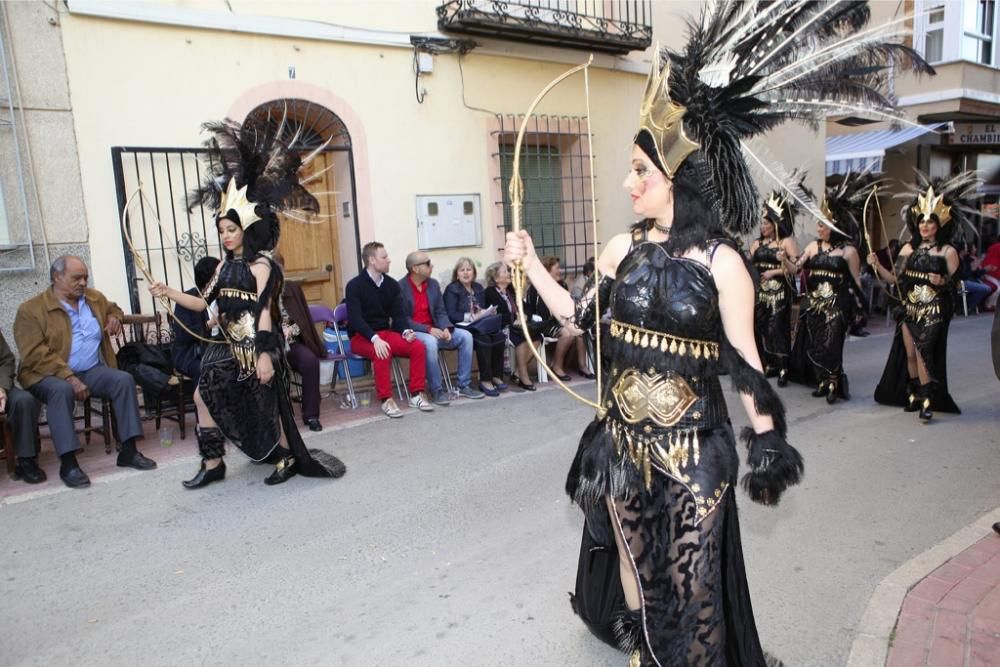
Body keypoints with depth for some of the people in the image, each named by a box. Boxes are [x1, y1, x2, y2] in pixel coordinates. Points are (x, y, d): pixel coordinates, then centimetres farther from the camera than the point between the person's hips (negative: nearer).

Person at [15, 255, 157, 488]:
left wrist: (114, 317, 8)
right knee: (61, 390, -37)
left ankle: (129, 451, -18)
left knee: (124, 379, -21)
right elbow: (36, 355, -16)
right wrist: (69, 378, -27)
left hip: (92, 371, 5)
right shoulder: (30, 310, -7)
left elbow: (113, 308, 35)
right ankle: (68, 463, -33)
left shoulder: (94, 298, 11)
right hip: (51, 375, -5)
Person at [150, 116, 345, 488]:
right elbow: (203, 303, 15)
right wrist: (168, 293, 5)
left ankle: (288, 459, 20)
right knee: (205, 394, 4)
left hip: (256, 347, -8)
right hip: (229, 346, 8)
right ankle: (213, 464, 15)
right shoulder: (225, 266, 12)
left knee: (266, 404, 1)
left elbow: (265, 311, -16)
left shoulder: (261, 265, -11)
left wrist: (264, 355, -20)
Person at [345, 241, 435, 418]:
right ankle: (386, 400, -26)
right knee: (382, 352, -36)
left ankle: (416, 395, -9)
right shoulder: (355, 285, -10)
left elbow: (399, 313, 3)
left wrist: (406, 330, -19)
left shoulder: (391, 284, 5)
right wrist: (374, 338, -33)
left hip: (386, 332, 5)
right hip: (361, 337, -5)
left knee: (418, 347, -18)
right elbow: (355, 318, -19)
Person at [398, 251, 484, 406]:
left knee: (465, 336, -11)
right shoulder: (400, 287, -13)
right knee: (430, 342, -37)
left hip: (434, 331, 7)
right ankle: (437, 390, -23)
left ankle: (464, 386, -6)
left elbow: (441, 312, 9)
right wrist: (428, 330, -23)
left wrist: (446, 328, -12)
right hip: (412, 332, -7)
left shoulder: (433, 284, 8)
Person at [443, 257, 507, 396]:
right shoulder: (452, 289, 2)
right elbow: (451, 315, -9)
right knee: (484, 338, -35)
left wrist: (488, 312, -3)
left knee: (499, 336, -26)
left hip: (480, 325, 6)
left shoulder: (478, 288, 21)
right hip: (462, 327, -6)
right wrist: (471, 316, -19)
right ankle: (485, 380, -28)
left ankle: (497, 376, -19)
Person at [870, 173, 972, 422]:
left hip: (933, 311, -4)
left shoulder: (948, 251, -3)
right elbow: (895, 279, 7)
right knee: (909, 354, 7)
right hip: (909, 308, 4)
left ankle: (927, 401, -5)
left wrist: (943, 282, -23)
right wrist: (877, 266, -7)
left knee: (923, 352, -11)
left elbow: (954, 282, -2)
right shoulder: (909, 248, 8)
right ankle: (913, 395, 22)